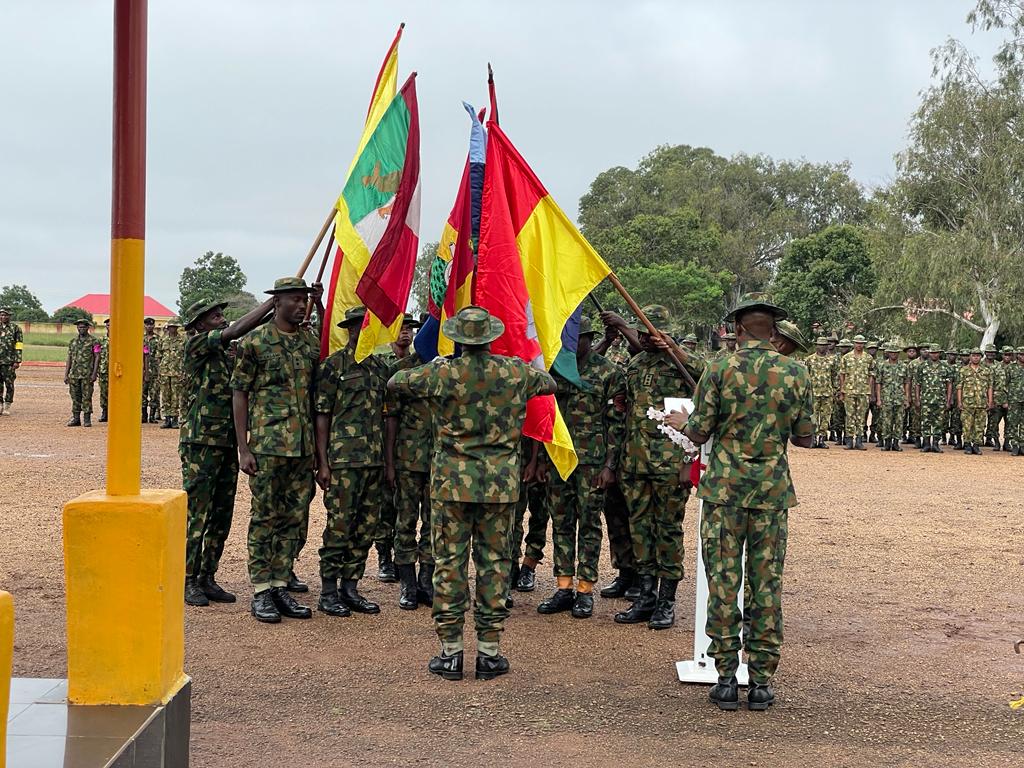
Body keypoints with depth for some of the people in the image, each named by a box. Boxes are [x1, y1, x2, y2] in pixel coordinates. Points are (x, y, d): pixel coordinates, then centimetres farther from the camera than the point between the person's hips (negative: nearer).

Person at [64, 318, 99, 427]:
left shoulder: (93, 341, -2)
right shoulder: (73, 341, 13)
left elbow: (97, 357, -5)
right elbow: (69, 359, 14)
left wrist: (94, 373, -12)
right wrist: (66, 374, 9)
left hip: (87, 374, -5)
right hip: (74, 373, 5)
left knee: (87, 397, -3)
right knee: (75, 397, 6)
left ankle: (87, 419, 2)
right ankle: (76, 419, 12)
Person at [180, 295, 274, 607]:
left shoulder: (231, 352, 16)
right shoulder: (195, 345, -6)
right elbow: (236, 331, -18)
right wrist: (274, 303, -17)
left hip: (228, 444, 7)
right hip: (200, 443, -7)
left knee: (221, 516, 10)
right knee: (196, 514, -4)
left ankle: (208, 578, 18)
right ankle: (189, 581, 3)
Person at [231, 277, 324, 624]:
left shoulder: (311, 341, 11)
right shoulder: (255, 342, -3)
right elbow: (239, 393, -3)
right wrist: (243, 448, -8)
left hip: (304, 447, 5)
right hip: (267, 445, -5)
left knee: (295, 519, 9)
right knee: (265, 518, 1)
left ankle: (280, 586, 19)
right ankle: (261, 592, 8)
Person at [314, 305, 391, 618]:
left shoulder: (380, 368, 15)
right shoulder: (334, 365, -4)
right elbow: (322, 416, -6)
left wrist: (389, 461, 14)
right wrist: (322, 463, -11)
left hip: (375, 460, 6)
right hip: (343, 460, -6)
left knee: (366, 528, 8)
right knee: (339, 527, -3)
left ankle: (350, 588, 18)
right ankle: (328, 592, 7)